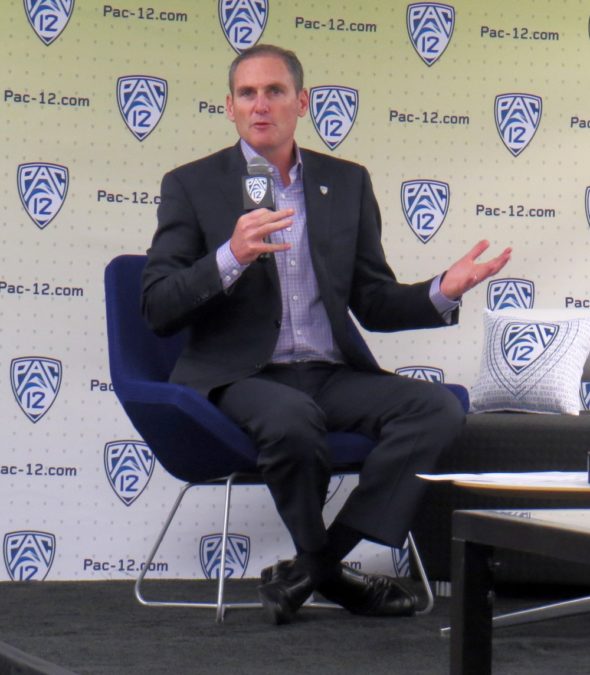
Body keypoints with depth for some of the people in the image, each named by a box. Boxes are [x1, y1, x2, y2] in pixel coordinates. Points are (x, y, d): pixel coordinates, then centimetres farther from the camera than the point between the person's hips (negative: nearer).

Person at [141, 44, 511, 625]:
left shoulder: (346, 183, 14)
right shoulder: (192, 185, 4)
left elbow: (374, 304, 15)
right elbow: (157, 309, -4)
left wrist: (442, 293, -5)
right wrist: (230, 258, -21)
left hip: (333, 375, 4)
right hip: (240, 377, -4)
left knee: (438, 408, -22)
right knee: (293, 418, -38)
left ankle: (316, 563, -18)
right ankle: (327, 571, -10)